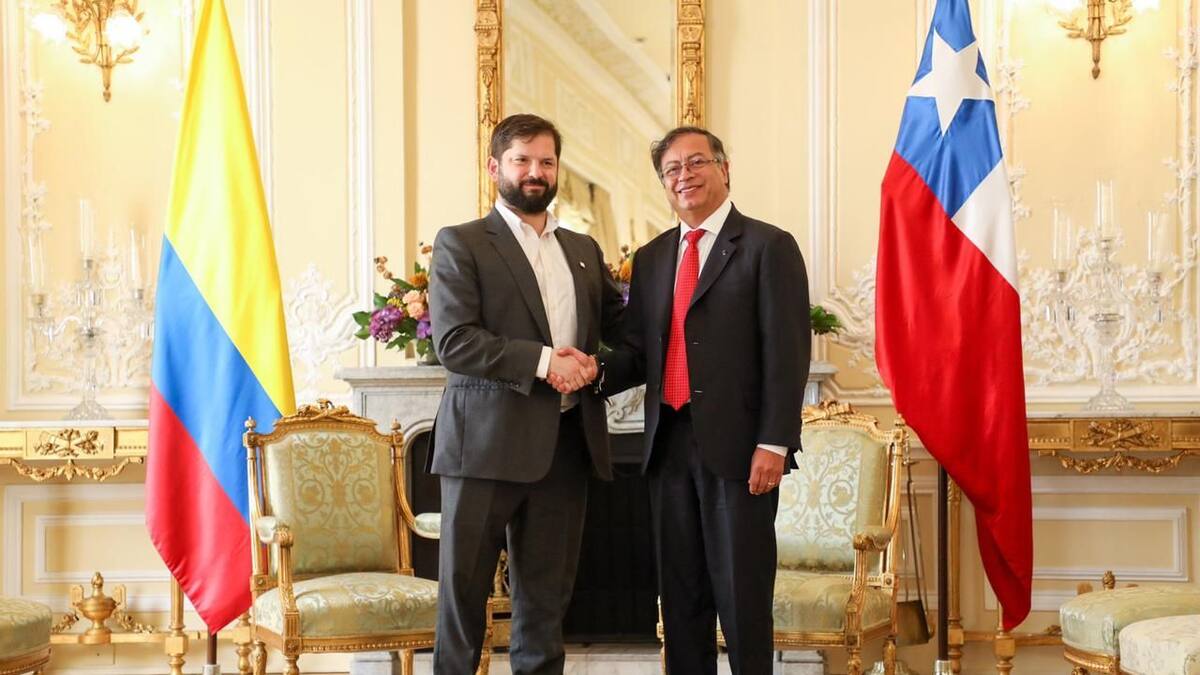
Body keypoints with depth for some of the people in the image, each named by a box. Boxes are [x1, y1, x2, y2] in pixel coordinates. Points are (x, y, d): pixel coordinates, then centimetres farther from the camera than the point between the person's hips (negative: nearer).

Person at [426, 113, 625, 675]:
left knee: (547, 591, 10)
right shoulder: (461, 243, 0)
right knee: (464, 584, 3)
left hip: (566, 442, 5)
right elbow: (452, 341, -12)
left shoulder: (583, 249, 17)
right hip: (488, 440, -5)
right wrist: (542, 360, -18)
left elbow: (619, 324, 22)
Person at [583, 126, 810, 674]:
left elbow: (786, 353, -9)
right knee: (680, 592, 13)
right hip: (669, 445, 6)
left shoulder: (768, 247, -3)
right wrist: (598, 370, -9)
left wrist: (774, 444, -16)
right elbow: (638, 350, 13)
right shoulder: (651, 258, 15)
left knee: (742, 593, 1)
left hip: (736, 446, -5)